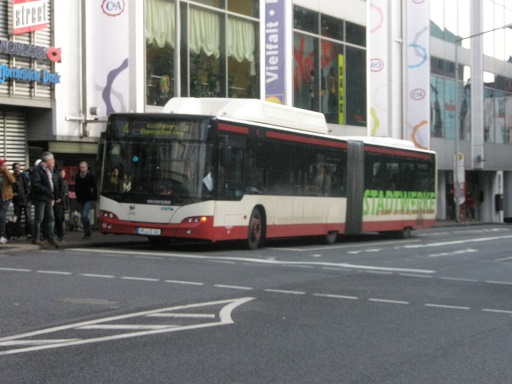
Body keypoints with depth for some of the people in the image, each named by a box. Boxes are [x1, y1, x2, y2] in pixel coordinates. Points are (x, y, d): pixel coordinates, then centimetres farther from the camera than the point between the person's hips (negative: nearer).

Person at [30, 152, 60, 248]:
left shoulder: (49, 170, 17)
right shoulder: (37, 170, -10)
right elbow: (35, 184, -19)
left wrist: (53, 196, 12)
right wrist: (47, 191, -21)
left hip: (48, 198, 8)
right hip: (40, 198, -8)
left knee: (50, 218, 6)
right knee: (39, 218, -4)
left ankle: (51, 238, 11)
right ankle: (36, 238, 3)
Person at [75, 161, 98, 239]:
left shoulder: (90, 176, -4)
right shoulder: (78, 176, 6)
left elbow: (95, 188, -2)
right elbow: (76, 188, 15)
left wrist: (94, 198, -7)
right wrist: (77, 196, 4)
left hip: (88, 199, -5)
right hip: (80, 200, 5)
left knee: (85, 215, -17)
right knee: (82, 217, 8)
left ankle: (88, 232, -3)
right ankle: (87, 233, 19)